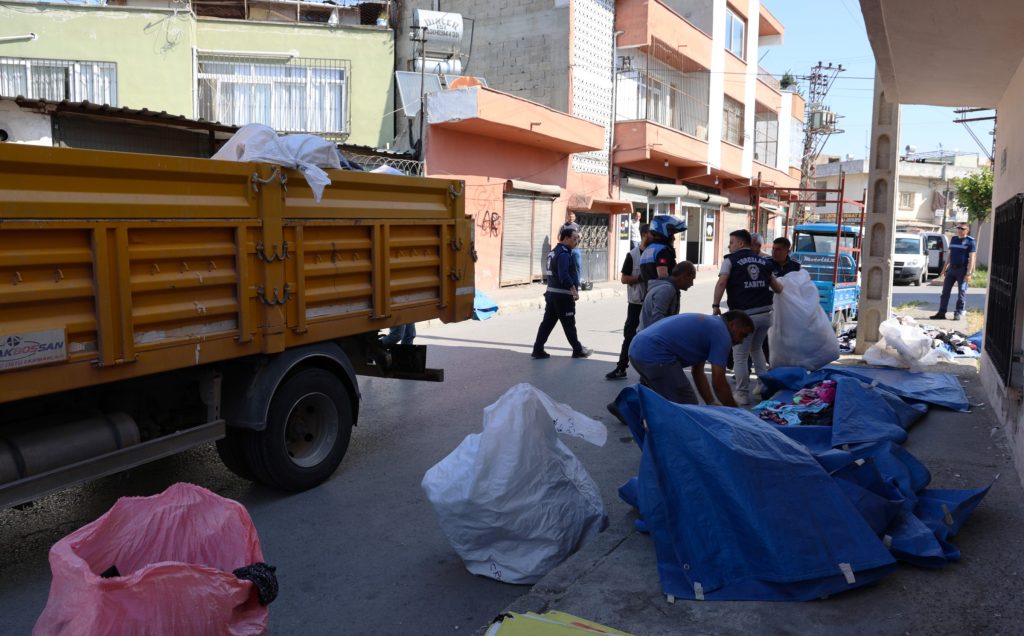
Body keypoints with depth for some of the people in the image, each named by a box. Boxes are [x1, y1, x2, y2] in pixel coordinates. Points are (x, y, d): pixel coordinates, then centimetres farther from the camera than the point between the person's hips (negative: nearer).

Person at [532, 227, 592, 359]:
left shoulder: (554, 251, 15)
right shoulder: (564, 254, -17)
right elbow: (564, 275, -26)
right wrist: (574, 290, -25)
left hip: (551, 293, 9)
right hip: (563, 295, -9)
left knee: (548, 322, 8)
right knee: (569, 324, 3)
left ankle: (538, 350, 6)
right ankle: (578, 350, 14)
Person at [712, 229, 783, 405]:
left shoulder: (731, 260, 2)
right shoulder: (763, 261, 17)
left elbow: (722, 282, -15)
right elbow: (777, 287, 21)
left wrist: (716, 305, -14)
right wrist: (786, 291, 43)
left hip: (744, 315, -6)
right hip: (765, 313, 6)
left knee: (740, 356, 6)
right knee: (757, 349, 26)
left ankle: (742, 394, 9)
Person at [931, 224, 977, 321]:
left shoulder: (970, 241, -5)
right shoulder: (953, 239, 13)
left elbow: (972, 258, -9)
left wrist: (969, 273, -17)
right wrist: (944, 268, 16)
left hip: (962, 269, -6)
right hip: (951, 268, 6)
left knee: (961, 292, 0)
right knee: (945, 291, 3)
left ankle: (958, 313, 5)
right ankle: (941, 313, 5)